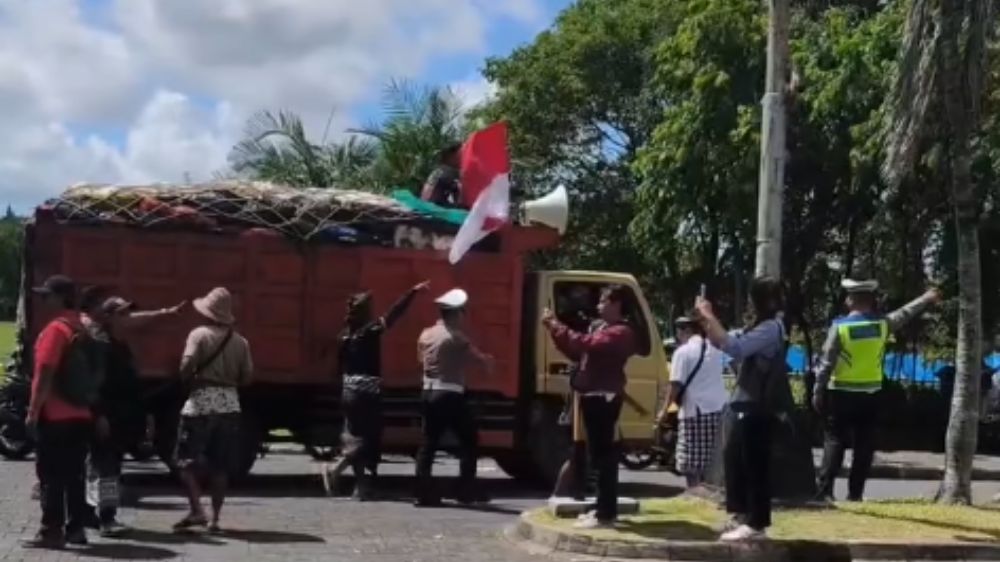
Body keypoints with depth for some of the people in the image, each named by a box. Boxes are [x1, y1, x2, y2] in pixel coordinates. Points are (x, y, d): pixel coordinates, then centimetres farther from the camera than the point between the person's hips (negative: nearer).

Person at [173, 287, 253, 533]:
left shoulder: (199, 334, -6)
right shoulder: (240, 341, 8)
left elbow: (186, 366, -17)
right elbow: (247, 377, 6)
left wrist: (190, 380, 3)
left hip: (201, 402, -4)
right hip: (230, 404, 4)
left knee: (186, 460, 2)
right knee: (220, 466, 9)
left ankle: (196, 511, -11)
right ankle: (215, 518, 9)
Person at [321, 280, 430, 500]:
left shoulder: (346, 334, 7)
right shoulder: (371, 330, -13)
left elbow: (340, 365, 12)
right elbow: (394, 313, -21)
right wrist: (413, 291, -23)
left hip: (350, 391, 8)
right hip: (367, 391, -7)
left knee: (355, 435, 13)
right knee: (368, 437, 0)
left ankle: (362, 486, 16)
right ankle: (335, 471, -15)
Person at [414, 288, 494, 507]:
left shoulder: (426, 335, 10)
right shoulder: (456, 337, -11)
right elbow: (479, 357, -6)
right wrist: (488, 361, 15)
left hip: (430, 393, 7)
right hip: (450, 395, -7)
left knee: (429, 442, 8)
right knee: (469, 440, 5)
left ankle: (424, 493, 4)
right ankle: (467, 491, 4)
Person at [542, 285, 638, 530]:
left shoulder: (621, 333, -13)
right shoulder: (605, 330, 21)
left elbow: (586, 344, -27)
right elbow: (576, 351, 20)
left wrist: (556, 326, -20)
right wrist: (554, 329, 9)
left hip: (604, 398, -11)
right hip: (594, 397, 11)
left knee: (603, 456, -11)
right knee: (601, 455, 14)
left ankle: (605, 515, -11)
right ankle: (605, 509, 21)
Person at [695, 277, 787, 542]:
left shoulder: (771, 328, -16)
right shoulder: (760, 326, 16)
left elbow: (734, 347, -30)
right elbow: (722, 342, 17)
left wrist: (710, 317, -24)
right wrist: (705, 320, 2)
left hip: (757, 408, -10)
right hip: (746, 406, 10)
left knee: (754, 465, -5)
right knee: (733, 458, 17)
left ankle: (756, 524, 0)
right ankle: (741, 513, 27)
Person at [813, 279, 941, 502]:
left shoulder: (839, 326, -9)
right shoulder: (882, 324, 0)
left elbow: (826, 363, -10)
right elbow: (904, 314, 19)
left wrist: (818, 393, -4)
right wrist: (926, 299, 36)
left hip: (842, 394, -2)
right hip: (870, 394, 2)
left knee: (835, 441, 2)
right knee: (864, 445, 8)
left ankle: (824, 489, -5)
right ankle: (855, 493, 8)